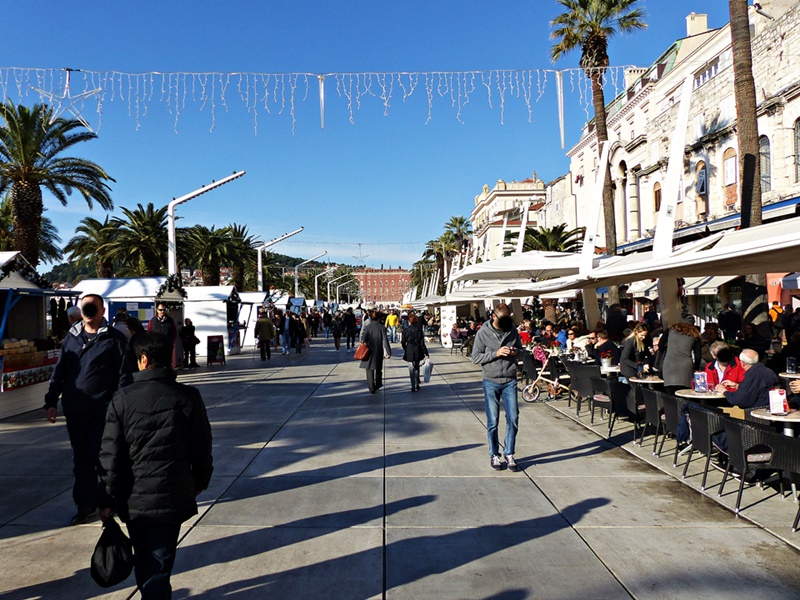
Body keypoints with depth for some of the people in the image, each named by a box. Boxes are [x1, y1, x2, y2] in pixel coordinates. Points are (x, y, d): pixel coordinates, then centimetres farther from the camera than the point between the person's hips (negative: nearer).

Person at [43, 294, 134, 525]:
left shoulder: (114, 338, -3)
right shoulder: (71, 337, 11)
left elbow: (124, 374, -6)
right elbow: (59, 371, 14)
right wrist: (51, 401, 9)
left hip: (103, 410, -4)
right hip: (74, 410, 4)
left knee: (101, 457, 3)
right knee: (81, 459, 11)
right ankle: (86, 505, 23)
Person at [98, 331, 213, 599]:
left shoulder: (123, 398, -9)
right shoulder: (188, 397, -8)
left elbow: (110, 455, -6)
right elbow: (202, 447, 0)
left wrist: (107, 501, 4)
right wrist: (200, 481, 16)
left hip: (134, 499, 1)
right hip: (172, 498, -1)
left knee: (143, 562, 21)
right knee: (158, 566, 7)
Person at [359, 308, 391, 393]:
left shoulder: (367, 327, -7)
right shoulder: (382, 327, -5)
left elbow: (364, 339, -10)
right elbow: (385, 340, -8)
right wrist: (388, 352, -5)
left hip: (369, 351, -1)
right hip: (379, 352, 2)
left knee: (369, 370, 4)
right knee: (378, 369, 20)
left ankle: (371, 388, 0)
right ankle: (378, 385, 33)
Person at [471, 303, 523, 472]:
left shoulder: (512, 330, 4)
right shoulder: (483, 333, -5)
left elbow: (521, 348, 18)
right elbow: (476, 357, -7)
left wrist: (516, 351, -6)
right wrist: (496, 353, -18)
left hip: (510, 381, 3)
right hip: (491, 382, -2)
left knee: (513, 418, 2)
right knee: (492, 421, 3)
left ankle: (509, 454, 16)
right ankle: (494, 455, 17)